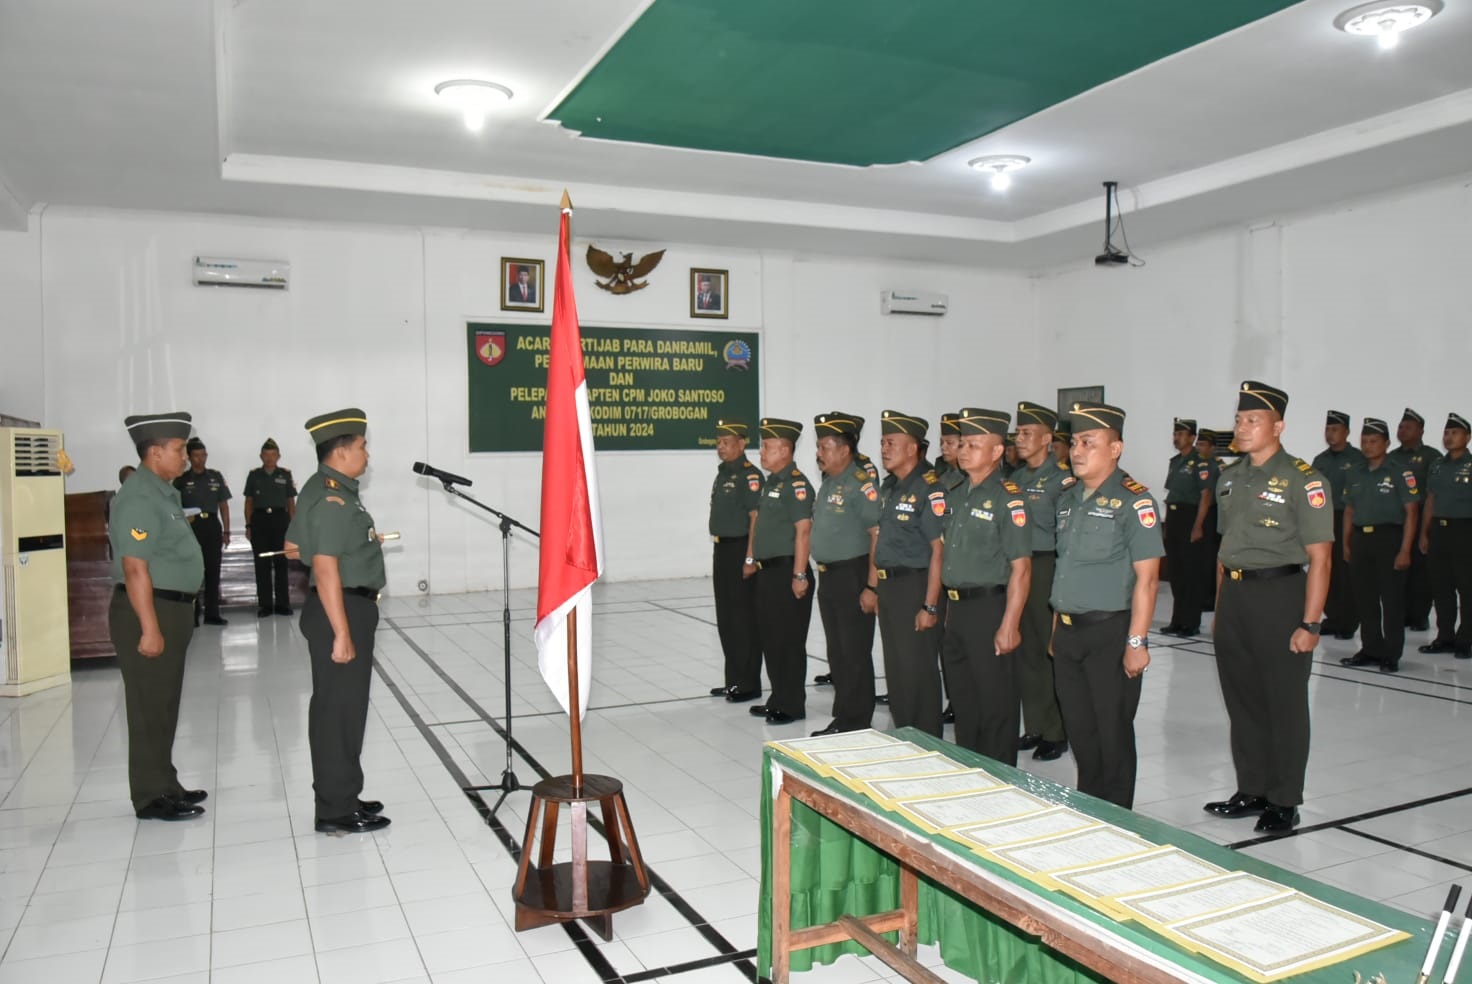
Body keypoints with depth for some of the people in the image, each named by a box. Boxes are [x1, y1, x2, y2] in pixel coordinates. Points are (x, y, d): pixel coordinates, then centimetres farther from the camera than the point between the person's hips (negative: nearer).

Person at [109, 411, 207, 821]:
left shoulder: (164, 492, 13)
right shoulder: (139, 499, -18)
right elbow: (135, 569, -23)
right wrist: (149, 628, -24)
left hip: (171, 609, 10)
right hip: (149, 612, -10)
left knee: (164, 706, 17)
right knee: (150, 708, 0)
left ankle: (165, 786, 28)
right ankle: (152, 797, 9)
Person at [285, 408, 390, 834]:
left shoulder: (321, 490, 13)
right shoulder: (333, 498, -20)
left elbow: (293, 546, 21)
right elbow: (325, 568, -25)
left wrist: (359, 543, 19)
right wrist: (342, 632, -26)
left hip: (348, 607, 11)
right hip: (342, 609, -11)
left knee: (337, 707, 17)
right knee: (340, 709, -3)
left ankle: (341, 798, 28)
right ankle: (336, 811, 6)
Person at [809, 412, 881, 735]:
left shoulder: (861, 483, -16)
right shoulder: (827, 482, 13)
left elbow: (878, 534, -20)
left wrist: (872, 585, -21)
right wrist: (821, 574, 16)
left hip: (852, 577, -9)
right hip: (828, 577, 9)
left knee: (855, 655, 0)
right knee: (836, 653, 16)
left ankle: (856, 725, 11)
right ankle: (841, 718, 27)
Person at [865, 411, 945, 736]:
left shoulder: (929, 489, -15)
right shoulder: (889, 487, 12)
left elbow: (939, 549, -18)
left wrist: (930, 606, -20)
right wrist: (873, 587, 16)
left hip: (915, 586, -8)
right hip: (888, 587, 8)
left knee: (918, 670, 1)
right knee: (894, 668, 16)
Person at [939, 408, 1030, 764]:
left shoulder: (1007, 498, -13)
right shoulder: (955, 495, 11)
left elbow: (1021, 567, -16)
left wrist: (1010, 625, -19)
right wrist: (948, 609, 14)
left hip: (989, 609, -8)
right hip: (956, 610, 8)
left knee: (996, 706, 4)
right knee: (963, 701, 18)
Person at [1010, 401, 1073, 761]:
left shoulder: (1062, 477, -9)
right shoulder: (1015, 477, 13)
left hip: (1047, 568, -7)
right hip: (1015, 568, 7)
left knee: (1051, 650, 0)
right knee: (1025, 649, 11)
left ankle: (1056, 732, 11)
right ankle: (1034, 727, 22)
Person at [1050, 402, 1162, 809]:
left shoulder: (1133, 501, -12)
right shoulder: (1068, 499, 11)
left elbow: (1146, 577, -16)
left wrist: (1136, 642, -19)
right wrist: (1056, 626, 14)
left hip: (1110, 633, -7)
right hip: (1067, 634, 7)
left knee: (1112, 733, 5)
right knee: (1079, 729, 16)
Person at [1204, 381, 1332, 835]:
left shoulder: (1303, 480, -10)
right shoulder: (1229, 477, 11)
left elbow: (1319, 558, -13)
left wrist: (1310, 623, -16)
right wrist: (1221, 606, 14)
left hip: (1279, 595, -7)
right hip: (1234, 594, 7)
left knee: (1284, 704, 5)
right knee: (1242, 700, 14)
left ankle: (1283, 803, 18)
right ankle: (1251, 791, 28)